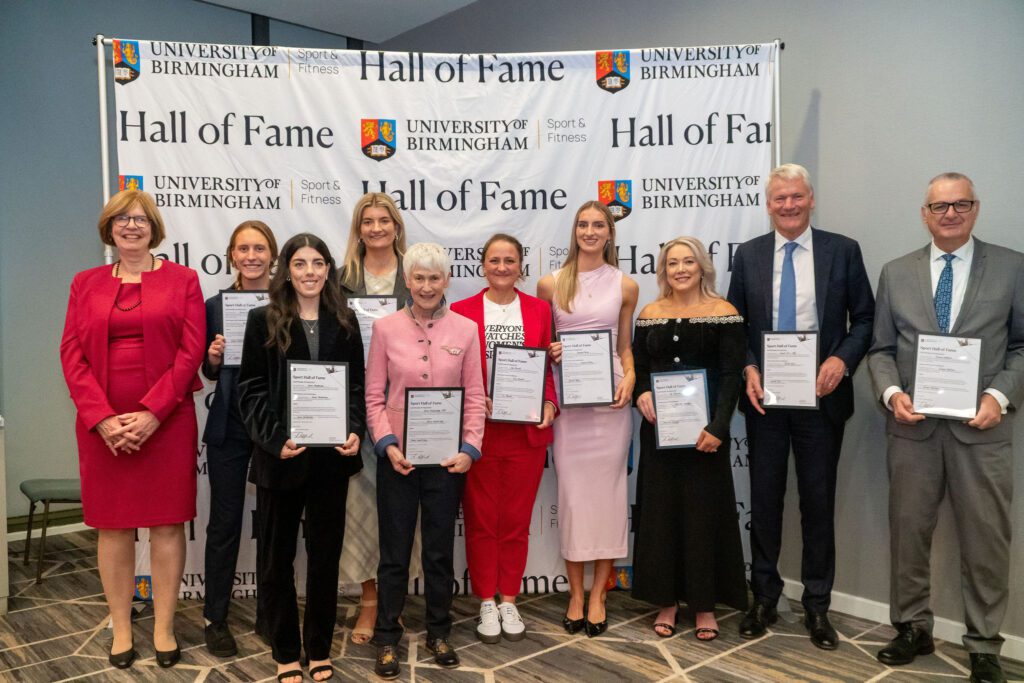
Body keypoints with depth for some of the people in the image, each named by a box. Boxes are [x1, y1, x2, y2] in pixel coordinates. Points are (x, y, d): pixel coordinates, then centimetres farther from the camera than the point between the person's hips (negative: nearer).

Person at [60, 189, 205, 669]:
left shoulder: (182, 280, 3)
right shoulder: (86, 283, 10)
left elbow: (191, 351, -5)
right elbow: (72, 354, 3)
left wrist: (151, 413, -13)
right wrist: (102, 418, -10)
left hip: (166, 422, -2)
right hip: (102, 425, 2)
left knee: (167, 522, 3)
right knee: (112, 525, 7)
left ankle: (164, 627, 16)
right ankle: (121, 628, 21)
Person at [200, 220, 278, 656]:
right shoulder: (216, 305, 3)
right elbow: (210, 372, 8)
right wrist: (214, 357, -13)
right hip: (229, 426, 0)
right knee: (224, 523, 7)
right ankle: (215, 618, 22)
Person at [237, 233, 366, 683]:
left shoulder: (344, 322, 7)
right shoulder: (263, 321, -1)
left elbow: (357, 385, 7)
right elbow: (251, 390, -4)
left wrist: (355, 431, -9)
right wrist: (275, 439, -17)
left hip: (332, 455, 2)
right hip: (280, 455, -2)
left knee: (326, 553, 11)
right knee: (276, 556, 8)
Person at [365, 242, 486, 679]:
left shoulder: (465, 330, 0)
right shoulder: (385, 328, -1)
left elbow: (474, 397, 1)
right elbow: (374, 396, -1)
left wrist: (470, 448, -9)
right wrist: (388, 444, -12)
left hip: (448, 457, 1)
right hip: (398, 456, -1)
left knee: (440, 549, 13)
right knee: (394, 551, 9)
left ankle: (438, 634, 30)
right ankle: (387, 639, 24)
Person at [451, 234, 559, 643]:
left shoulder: (539, 310, 6)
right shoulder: (462, 310, 0)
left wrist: (549, 403, -8)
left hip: (527, 430, 2)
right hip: (478, 430, -1)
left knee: (517, 519, 10)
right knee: (481, 519, 8)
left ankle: (509, 602, 25)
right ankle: (486, 604, 23)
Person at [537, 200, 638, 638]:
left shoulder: (625, 286, 7)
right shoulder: (550, 284, 5)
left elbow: (625, 346, 12)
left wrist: (630, 379, -6)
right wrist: (549, 353, -9)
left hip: (609, 398, 0)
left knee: (606, 490, 3)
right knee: (571, 491, 3)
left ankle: (598, 595, 16)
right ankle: (575, 594, 17)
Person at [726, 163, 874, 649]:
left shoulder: (843, 251, 0)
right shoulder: (747, 255, 5)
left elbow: (864, 318, 2)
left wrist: (842, 359, -15)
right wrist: (748, 368, -9)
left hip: (821, 395, -1)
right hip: (764, 395, 1)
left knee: (818, 501, 8)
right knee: (764, 499, 10)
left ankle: (817, 606, 23)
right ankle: (764, 598, 26)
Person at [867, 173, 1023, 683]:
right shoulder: (896, 273, 8)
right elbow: (881, 348, 8)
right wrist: (891, 392, -9)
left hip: (981, 427, -1)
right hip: (912, 426, 2)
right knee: (908, 532, 10)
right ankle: (913, 628, 27)